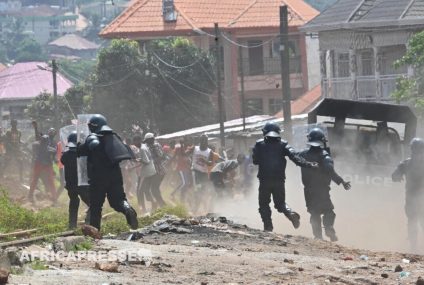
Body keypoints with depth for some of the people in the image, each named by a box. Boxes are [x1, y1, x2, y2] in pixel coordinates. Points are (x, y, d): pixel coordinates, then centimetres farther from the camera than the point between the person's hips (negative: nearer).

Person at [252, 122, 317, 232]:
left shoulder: (259, 145, -1)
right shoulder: (283, 145, 2)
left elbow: (255, 160, 2)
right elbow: (294, 156, -11)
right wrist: (307, 164, -16)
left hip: (264, 181, -2)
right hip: (279, 181, 2)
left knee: (264, 204, 12)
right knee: (280, 203, 15)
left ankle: (268, 226, 0)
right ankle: (291, 214, -15)